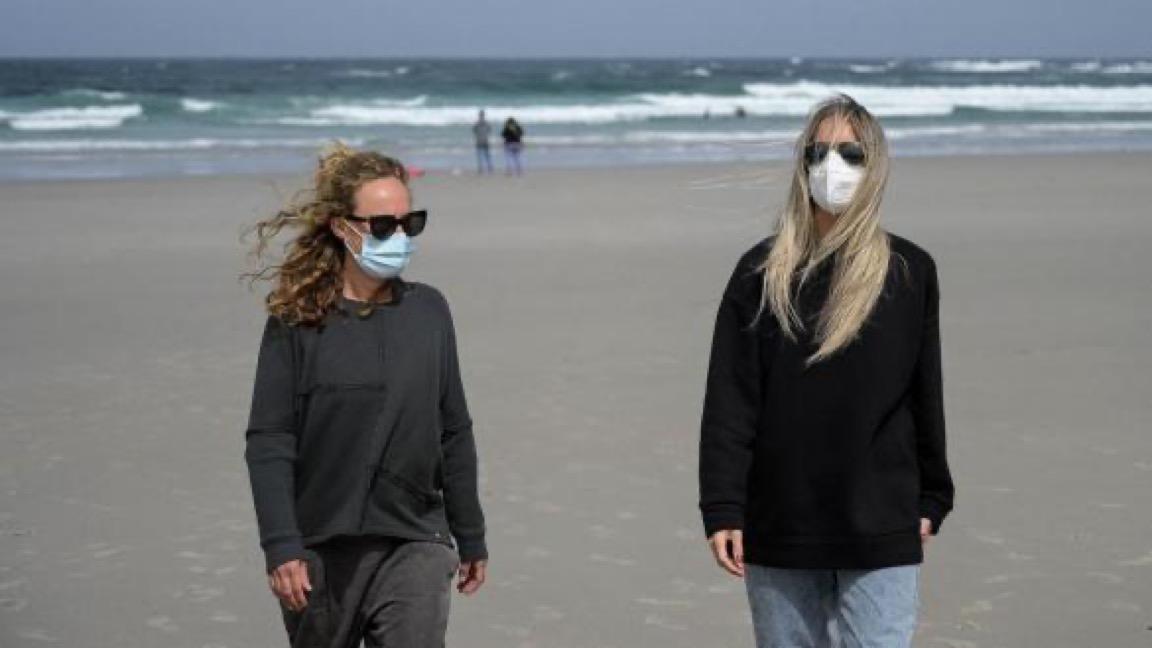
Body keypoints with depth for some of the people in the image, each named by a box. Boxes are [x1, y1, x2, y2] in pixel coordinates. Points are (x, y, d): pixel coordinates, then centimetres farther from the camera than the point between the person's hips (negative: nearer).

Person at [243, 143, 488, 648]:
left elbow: (454, 434, 10)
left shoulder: (428, 311, 3)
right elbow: (268, 443, -7)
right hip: (321, 549, -1)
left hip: (415, 544, 1)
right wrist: (280, 547, -16)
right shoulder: (297, 320, -5)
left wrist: (471, 539, 14)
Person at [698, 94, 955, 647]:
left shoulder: (910, 271, 3)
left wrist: (931, 500, 11)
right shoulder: (761, 271, 3)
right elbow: (728, 399, 0)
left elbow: (925, 393, 9)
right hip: (778, 530, 1)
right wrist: (721, 510, -6)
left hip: (881, 534, -1)